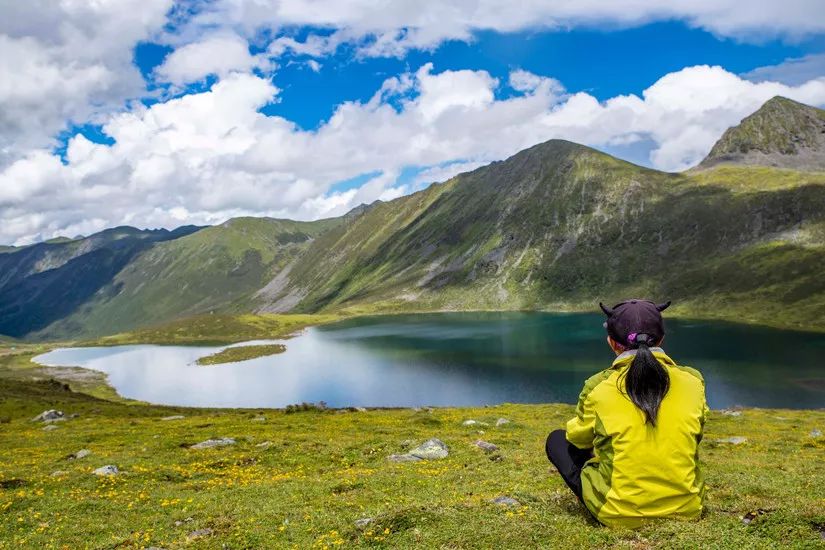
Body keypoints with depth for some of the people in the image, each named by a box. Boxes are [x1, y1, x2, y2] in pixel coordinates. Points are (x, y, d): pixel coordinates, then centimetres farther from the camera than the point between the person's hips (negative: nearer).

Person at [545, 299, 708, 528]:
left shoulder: (598, 389, -12)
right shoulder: (693, 381, -5)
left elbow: (579, 438, 6)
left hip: (620, 516, -4)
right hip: (686, 509, 4)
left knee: (557, 440, 14)